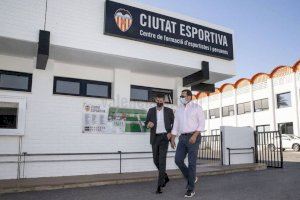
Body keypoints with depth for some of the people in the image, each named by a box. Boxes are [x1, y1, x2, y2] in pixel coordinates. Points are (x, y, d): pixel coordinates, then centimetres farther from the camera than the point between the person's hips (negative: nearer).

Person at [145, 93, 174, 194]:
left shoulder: (169, 111, 3)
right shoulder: (151, 110, 8)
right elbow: (146, 123, 6)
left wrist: (171, 133, -8)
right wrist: (148, 124, -18)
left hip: (164, 137, -3)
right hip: (155, 138, 3)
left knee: (162, 160, -11)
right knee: (156, 160, 9)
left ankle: (159, 185, -8)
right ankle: (165, 176, 34)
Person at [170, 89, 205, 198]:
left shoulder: (196, 107, -3)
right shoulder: (178, 109, 13)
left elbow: (202, 124, -8)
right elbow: (176, 126, 14)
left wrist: (194, 136, -19)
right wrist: (172, 139, 6)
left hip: (194, 137, -5)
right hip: (182, 138, 5)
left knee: (191, 163, -4)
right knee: (178, 160, -3)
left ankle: (191, 189, 8)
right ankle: (191, 178, 21)